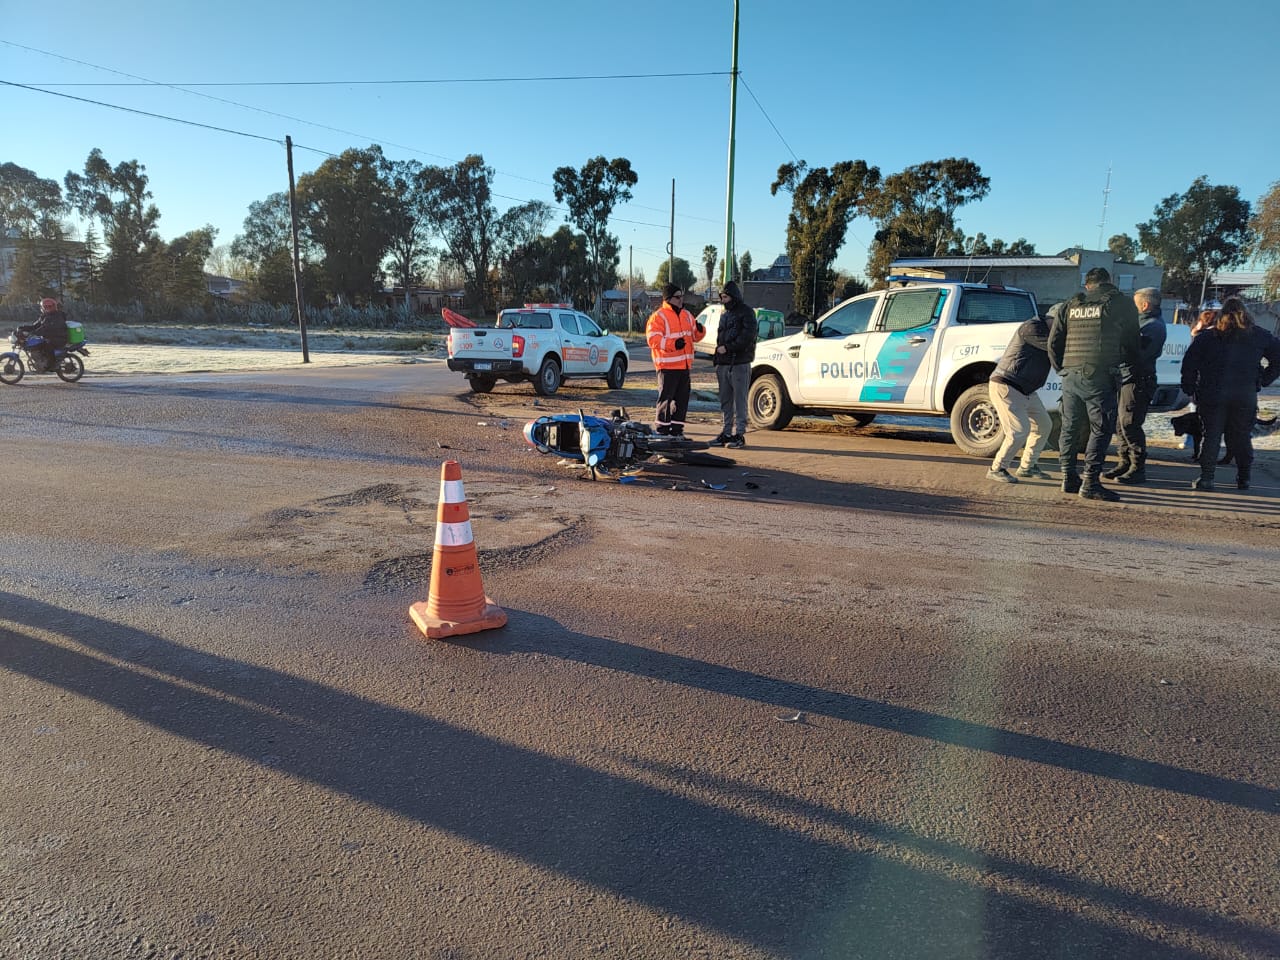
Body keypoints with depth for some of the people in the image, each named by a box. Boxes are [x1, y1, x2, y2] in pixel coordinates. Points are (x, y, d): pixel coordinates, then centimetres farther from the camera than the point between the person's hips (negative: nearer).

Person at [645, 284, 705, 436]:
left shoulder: (686, 315, 16)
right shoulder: (658, 316, -8)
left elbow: (694, 335, 24)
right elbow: (653, 339, -16)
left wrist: (700, 330, 0)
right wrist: (673, 344, -27)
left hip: (684, 365, 8)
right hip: (667, 365, -8)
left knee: (682, 399, 11)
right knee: (666, 398, -7)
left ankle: (677, 430, 20)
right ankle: (662, 431, 1)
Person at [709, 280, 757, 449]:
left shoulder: (746, 313, -4)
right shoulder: (724, 315, 21)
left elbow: (747, 337, -14)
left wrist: (728, 348, -15)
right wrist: (717, 356, 11)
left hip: (740, 364, -8)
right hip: (724, 364, 8)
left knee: (739, 400, -5)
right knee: (725, 400, 9)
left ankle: (739, 435, -2)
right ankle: (726, 433, 15)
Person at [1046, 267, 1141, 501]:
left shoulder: (1071, 305, 14)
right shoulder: (1121, 304, 4)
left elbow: (1053, 343, 11)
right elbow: (1131, 343, 9)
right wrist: (1129, 363, 28)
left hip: (1070, 376, 5)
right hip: (1099, 377, -4)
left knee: (1070, 428, 12)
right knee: (1101, 429, -1)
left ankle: (1069, 478, 16)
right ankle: (1090, 482, -5)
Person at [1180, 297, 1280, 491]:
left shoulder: (1207, 336, 2)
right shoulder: (1258, 336, 8)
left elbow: (1189, 362, -2)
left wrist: (1189, 389, 4)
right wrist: (1264, 380, 14)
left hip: (1213, 397, -1)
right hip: (1246, 397, 1)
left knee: (1211, 436, 3)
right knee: (1242, 438, 11)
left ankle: (1206, 477, -3)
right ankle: (1244, 478, 14)